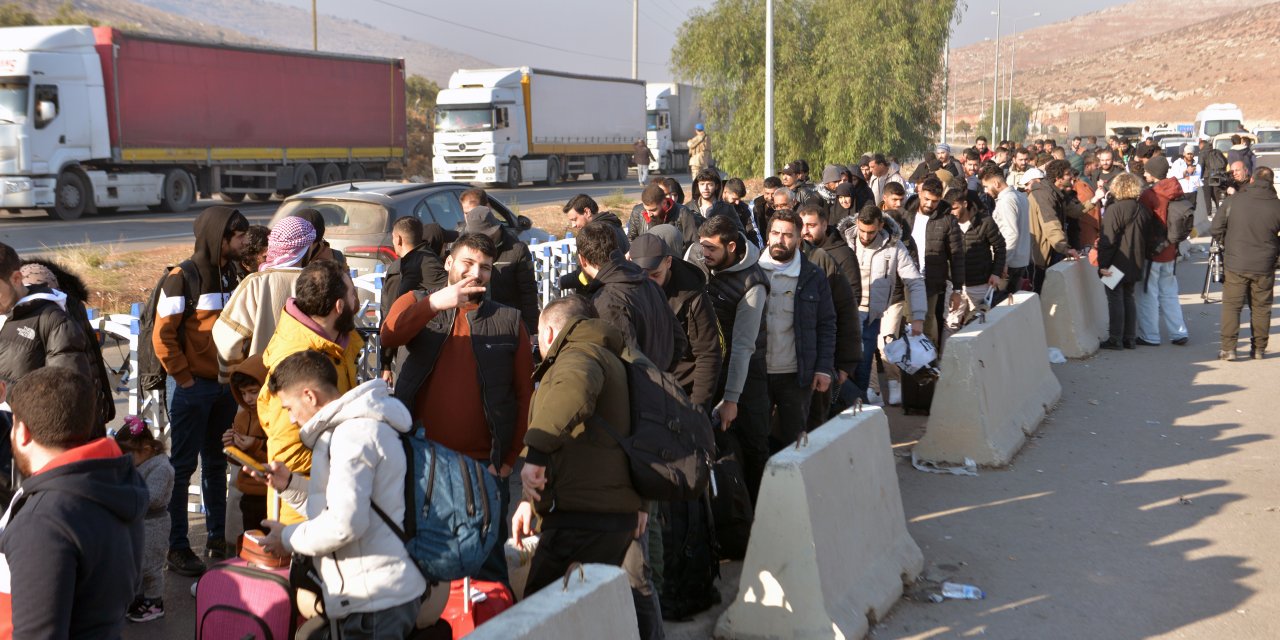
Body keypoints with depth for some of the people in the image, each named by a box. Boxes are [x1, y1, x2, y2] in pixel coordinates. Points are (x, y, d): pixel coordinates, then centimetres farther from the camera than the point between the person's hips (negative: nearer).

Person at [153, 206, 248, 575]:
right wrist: (183, 377, -13)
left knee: (216, 464, 14)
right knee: (183, 467, 0)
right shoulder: (183, 278, -13)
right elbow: (162, 336, -14)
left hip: (225, 387, 7)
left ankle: (217, 540, 23)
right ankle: (177, 548, 6)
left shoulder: (233, 274, 8)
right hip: (193, 388, -7)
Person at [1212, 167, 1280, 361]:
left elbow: (1216, 229, -3)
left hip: (1236, 264, -1)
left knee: (1231, 306, 6)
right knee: (1261, 308, 11)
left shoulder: (1233, 201, -8)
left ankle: (1228, 349, 0)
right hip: (1264, 266, 1)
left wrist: (1227, 246, 14)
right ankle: (1259, 349, 16)